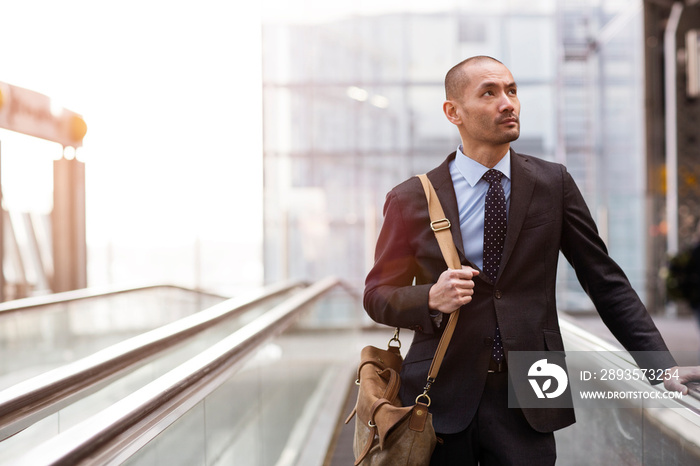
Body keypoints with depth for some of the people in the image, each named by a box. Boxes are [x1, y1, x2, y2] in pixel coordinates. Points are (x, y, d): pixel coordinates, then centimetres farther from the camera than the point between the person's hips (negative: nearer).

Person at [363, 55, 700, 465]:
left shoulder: (553, 183, 3)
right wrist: (430, 299, -15)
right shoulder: (411, 199, -1)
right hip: (442, 399, -1)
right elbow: (378, 294, 6)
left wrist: (660, 365, -3)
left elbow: (605, 280, 5)